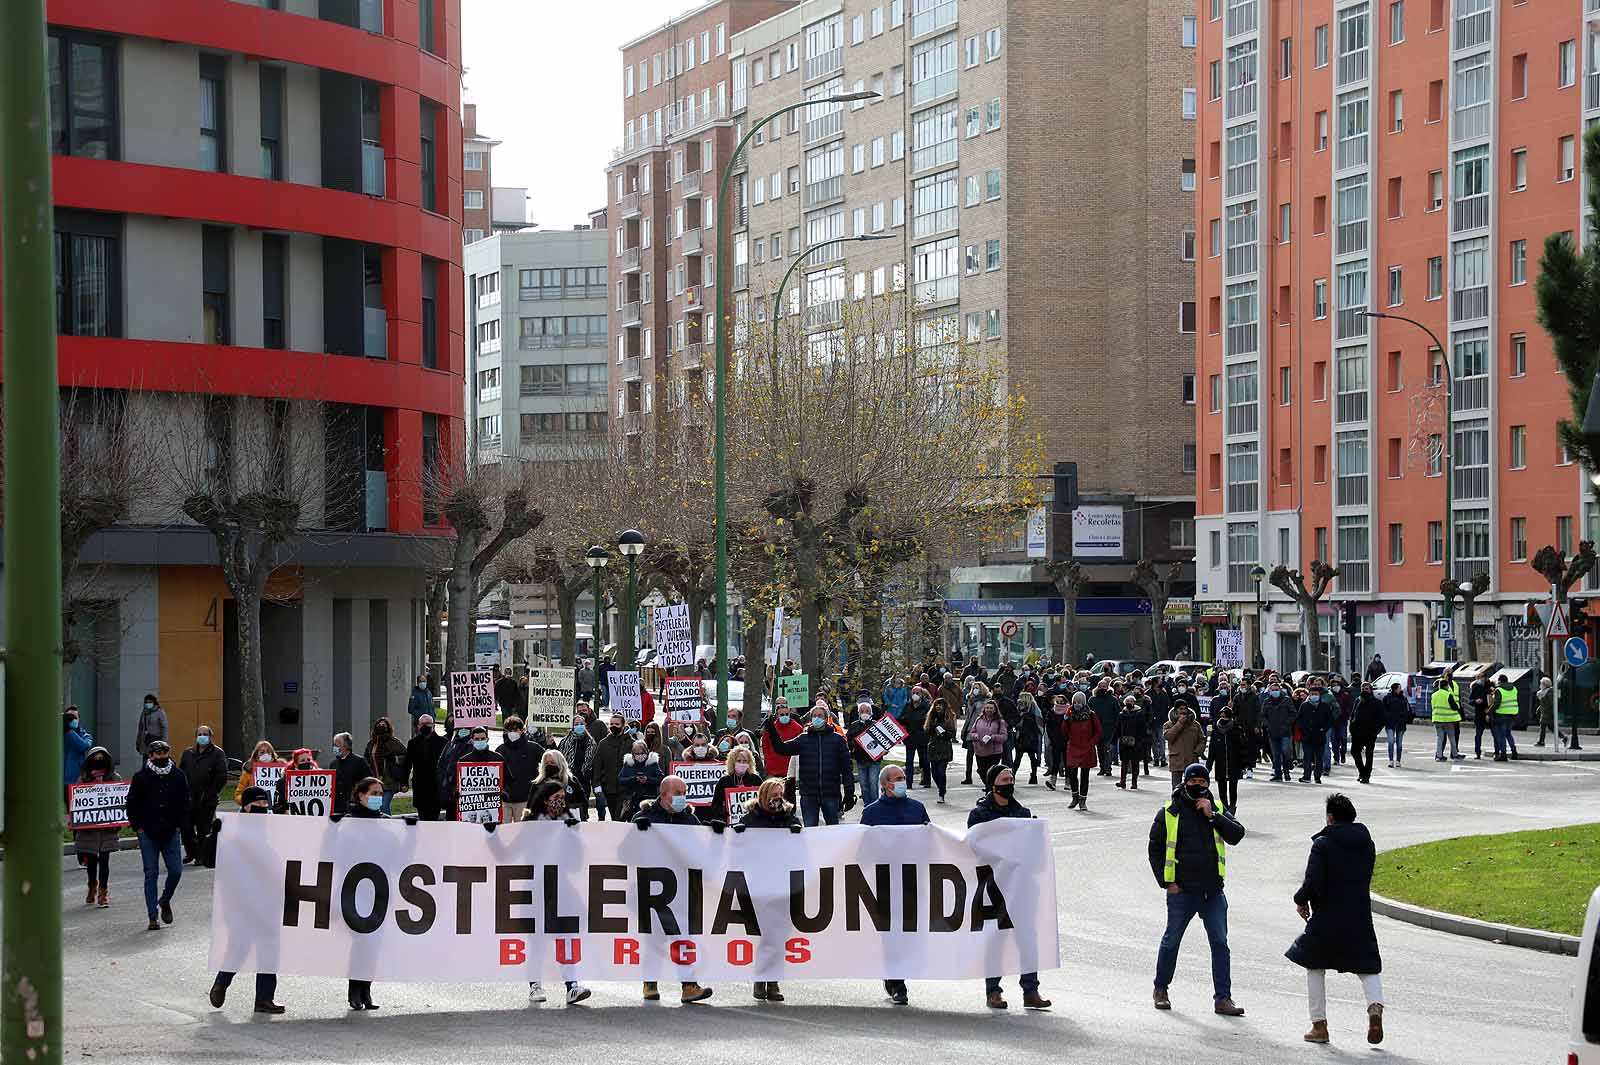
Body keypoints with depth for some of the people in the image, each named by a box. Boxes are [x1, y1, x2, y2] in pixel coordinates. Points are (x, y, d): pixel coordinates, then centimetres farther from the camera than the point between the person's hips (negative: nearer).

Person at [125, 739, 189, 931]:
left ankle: (165, 900, 28)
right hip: (148, 834, -2)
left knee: (176, 871, -2)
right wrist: (138, 827, -4)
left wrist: (180, 825, 3)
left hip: (171, 834, 2)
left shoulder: (177, 777, 5)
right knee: (151, 874, -2)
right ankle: (153, 917, 2)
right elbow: (132, 804, 3)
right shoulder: (141, 778, 0)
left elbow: (185, 803, 12)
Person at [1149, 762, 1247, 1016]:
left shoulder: (1217, 808, 8)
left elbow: (1236, 835, -5)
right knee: (1171, 941, 10)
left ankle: (1222, 998, 1)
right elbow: (1155, 849, 3)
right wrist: (1166, 882, -3)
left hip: (1213, 891, 2)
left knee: (1220, 943, -1)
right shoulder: (1169, 812, -1)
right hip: (1181, 891, -2)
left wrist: (1212, 816, -14)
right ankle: (1161, 990, 28)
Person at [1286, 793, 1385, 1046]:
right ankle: (1375, 1007, -17)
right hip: (1360, 917, 4)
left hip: (1327, 918, -4)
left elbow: (1312, 884, -18)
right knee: (1367, 968, 11)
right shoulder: (1367, 844, 6)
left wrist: (1301, 900, 2)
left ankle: (1319, 1025, 11)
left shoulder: (1323, 844, -12)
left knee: (1315, 968, 12)